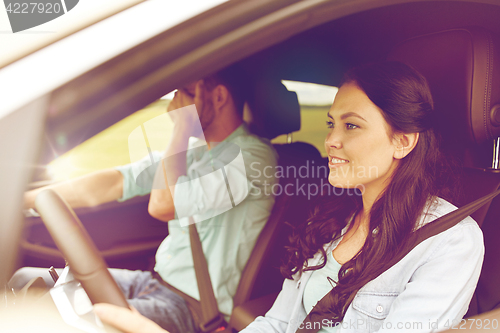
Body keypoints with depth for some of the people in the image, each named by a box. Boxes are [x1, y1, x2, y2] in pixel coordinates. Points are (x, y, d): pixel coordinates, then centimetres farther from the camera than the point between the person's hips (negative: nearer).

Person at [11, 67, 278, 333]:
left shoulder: (252, 155, -17)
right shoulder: (193, 149, 9)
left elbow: (162, 205, -26)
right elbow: (113, 183, 6)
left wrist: (183, 125, -16)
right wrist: (23, 199, 2)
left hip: (193, 308, -8)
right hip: (154, 281, 8)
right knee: (25, 280, 2)